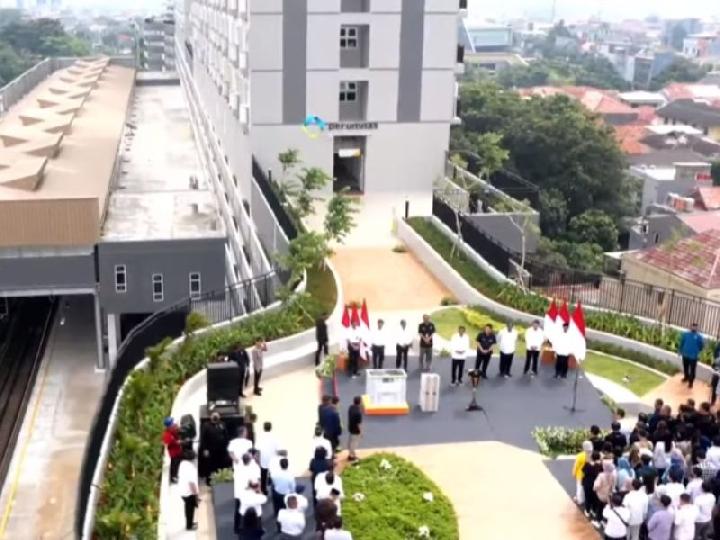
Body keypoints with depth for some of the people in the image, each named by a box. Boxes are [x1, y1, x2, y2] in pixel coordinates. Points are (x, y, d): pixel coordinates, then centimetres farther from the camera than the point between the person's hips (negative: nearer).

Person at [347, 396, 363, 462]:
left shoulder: (351, 407, -8)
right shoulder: (358, 412, -33)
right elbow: (359, 423, -25)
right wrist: (361, 431, -15)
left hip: (350, 427, 8)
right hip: (356, 429, -8)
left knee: (350, 441, 21)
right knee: (354, 442, 8)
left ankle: (350, 454, 37)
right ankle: (353, 456, 21)